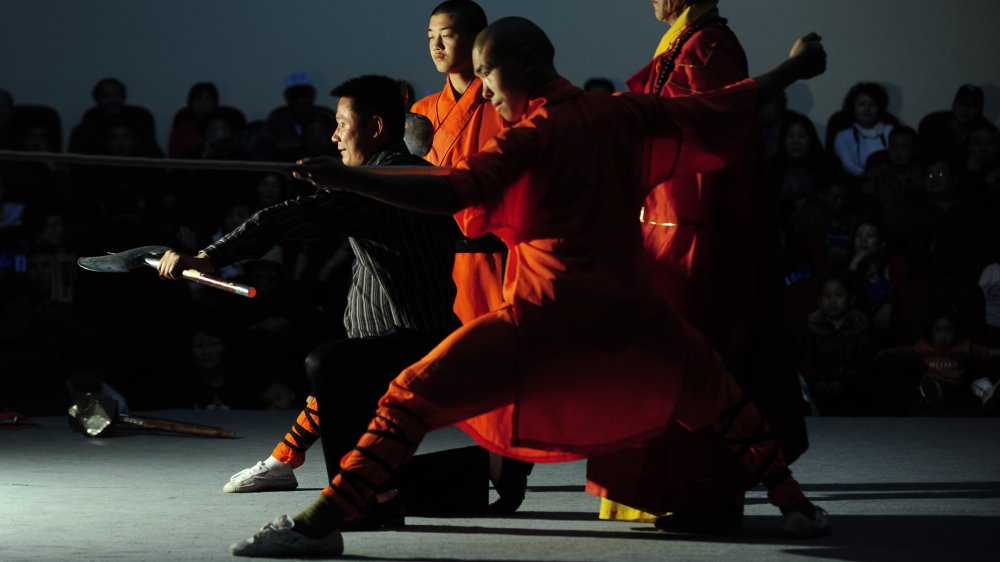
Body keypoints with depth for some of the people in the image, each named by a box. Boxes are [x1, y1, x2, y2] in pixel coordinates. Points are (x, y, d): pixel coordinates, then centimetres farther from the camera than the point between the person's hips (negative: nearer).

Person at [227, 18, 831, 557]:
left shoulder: (531, 135, -7)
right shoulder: (623, 114, 7)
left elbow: (448, 194, -20)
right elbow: (721, 109, 14)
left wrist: (346, 179, -24)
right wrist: (794, 68, 27)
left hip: (548, 313, -5)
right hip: (630, 307, 5)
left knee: (412, 399, -5)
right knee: (718, 396, 30)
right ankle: (795, 502, 30)